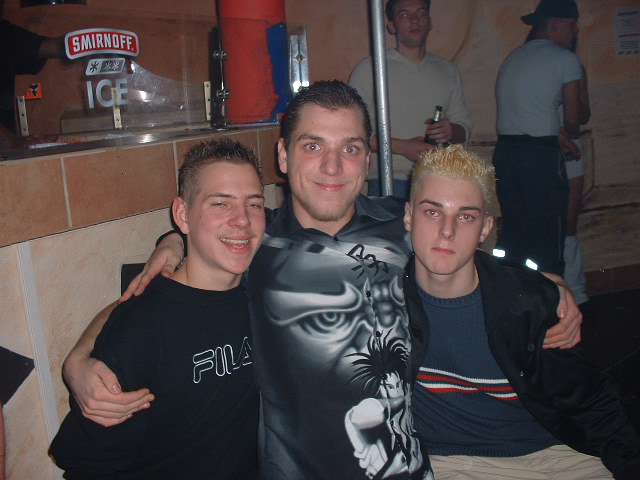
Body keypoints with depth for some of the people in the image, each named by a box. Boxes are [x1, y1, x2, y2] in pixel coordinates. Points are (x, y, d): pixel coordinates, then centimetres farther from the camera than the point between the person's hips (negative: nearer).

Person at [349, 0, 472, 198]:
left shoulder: (449, 71, 17)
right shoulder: (368, 69, 1)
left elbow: (465, 124, 20)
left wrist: (451, 132, -5)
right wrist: (402, 147, -15)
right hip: (389, 181, -4)